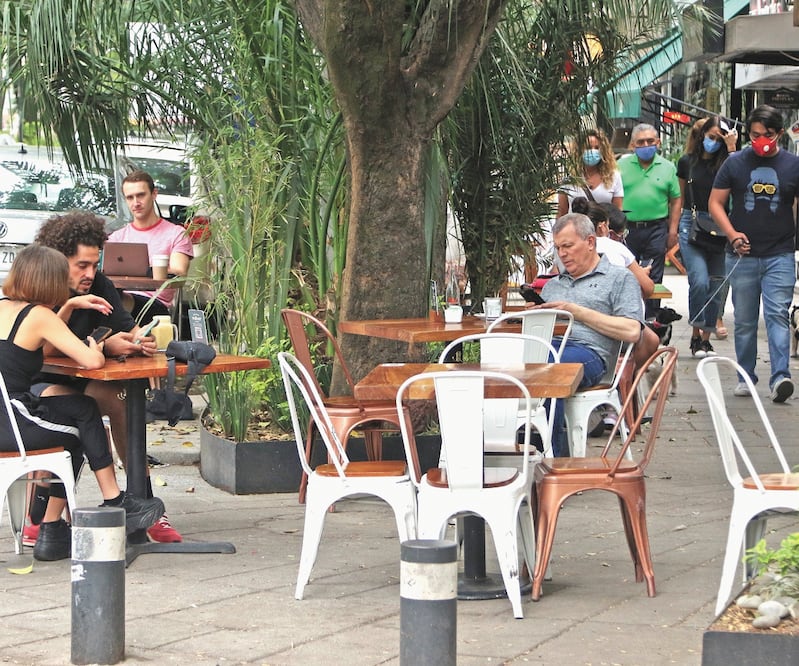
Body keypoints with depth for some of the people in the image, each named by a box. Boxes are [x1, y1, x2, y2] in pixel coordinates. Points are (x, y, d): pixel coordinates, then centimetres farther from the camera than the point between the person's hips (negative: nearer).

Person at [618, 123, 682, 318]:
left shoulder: (667, 167, 6)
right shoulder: (621, 166, 4)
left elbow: (676, 200, 8)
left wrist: (673, 230, 1)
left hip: (656, 229, 0)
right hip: (626, 229, 0)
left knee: (653, 280, 4)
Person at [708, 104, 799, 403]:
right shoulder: (735, 163, 4)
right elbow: (715, 202, 6)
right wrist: (732, 234, -9)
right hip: (742, 255, 1)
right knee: (744, 321, 8)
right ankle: (746, 377, 18)